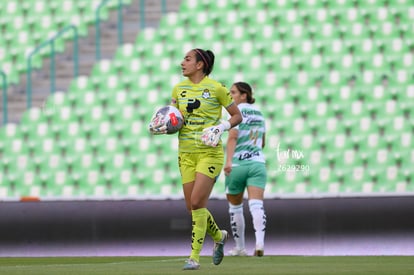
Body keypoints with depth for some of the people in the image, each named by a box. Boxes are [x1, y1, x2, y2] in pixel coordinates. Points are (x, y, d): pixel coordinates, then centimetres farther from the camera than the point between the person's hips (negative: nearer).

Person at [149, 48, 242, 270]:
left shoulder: (216, 88, -6)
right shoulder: (178, 89, 8)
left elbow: (237, 116, 2)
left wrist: (221, 127, -16)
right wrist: (162, 126, -6)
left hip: (210, 153, -5)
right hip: (186, 153, 5)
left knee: (197, 202, -16)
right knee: (192, 207, 4)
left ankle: (194, 257, -9)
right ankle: (218, 236, 33)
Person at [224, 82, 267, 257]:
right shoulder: (258, 112, 15)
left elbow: (233, 136, -21)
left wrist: (228, 161, -30)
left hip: (237, 165, -4)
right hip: (257, 163, 4)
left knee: (235, 207, 13)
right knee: (256, 205, -10)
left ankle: (240, 247, 22)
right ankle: (259, 243, -31)